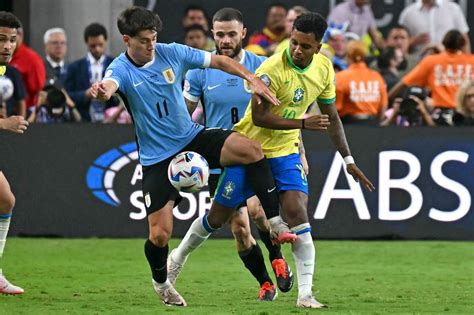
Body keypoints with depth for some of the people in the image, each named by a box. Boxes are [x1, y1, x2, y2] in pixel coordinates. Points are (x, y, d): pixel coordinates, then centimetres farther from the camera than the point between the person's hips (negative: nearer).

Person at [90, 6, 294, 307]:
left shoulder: (172, 53, -4)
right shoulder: (121, 69, -15)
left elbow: (219, 61, 4)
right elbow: (109, 84, -40)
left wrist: (253, 79, -11)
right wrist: (102, 90, -65)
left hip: (192, 137, 3)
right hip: (157, 157, -3)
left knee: (252, 149, -22)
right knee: (160, 234, -8)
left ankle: (276, 223, -14)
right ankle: (161, 283, 25)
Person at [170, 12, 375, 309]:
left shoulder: (324, 68, -4)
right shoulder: (272, 69, -25)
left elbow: (331, 117, 9)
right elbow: (260, 118, -25)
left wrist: (349, 161, 9)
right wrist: (303, 123, -30)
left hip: (286, 152, 4)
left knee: (298, 214, -14)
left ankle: (305, 293, -14)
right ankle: (177, 260, 30)